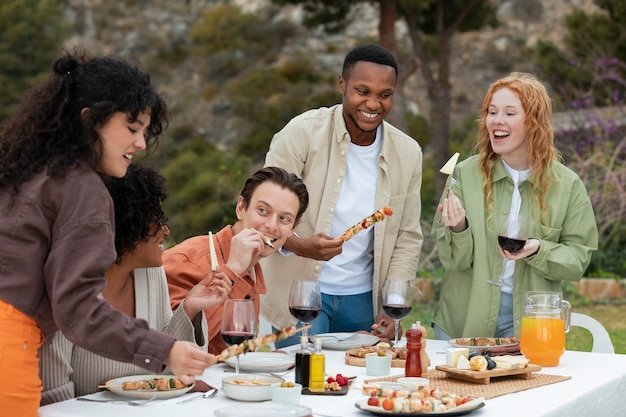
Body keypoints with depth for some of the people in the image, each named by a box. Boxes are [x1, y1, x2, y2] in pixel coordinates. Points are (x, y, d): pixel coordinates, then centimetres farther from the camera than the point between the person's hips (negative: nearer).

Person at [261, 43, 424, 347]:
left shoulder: (408, 153, 2)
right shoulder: (303, 132, -11)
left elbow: (408, 238, 8)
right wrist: (300, 244, -33)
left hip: (363, 299, 4)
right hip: (298, 296, -4)